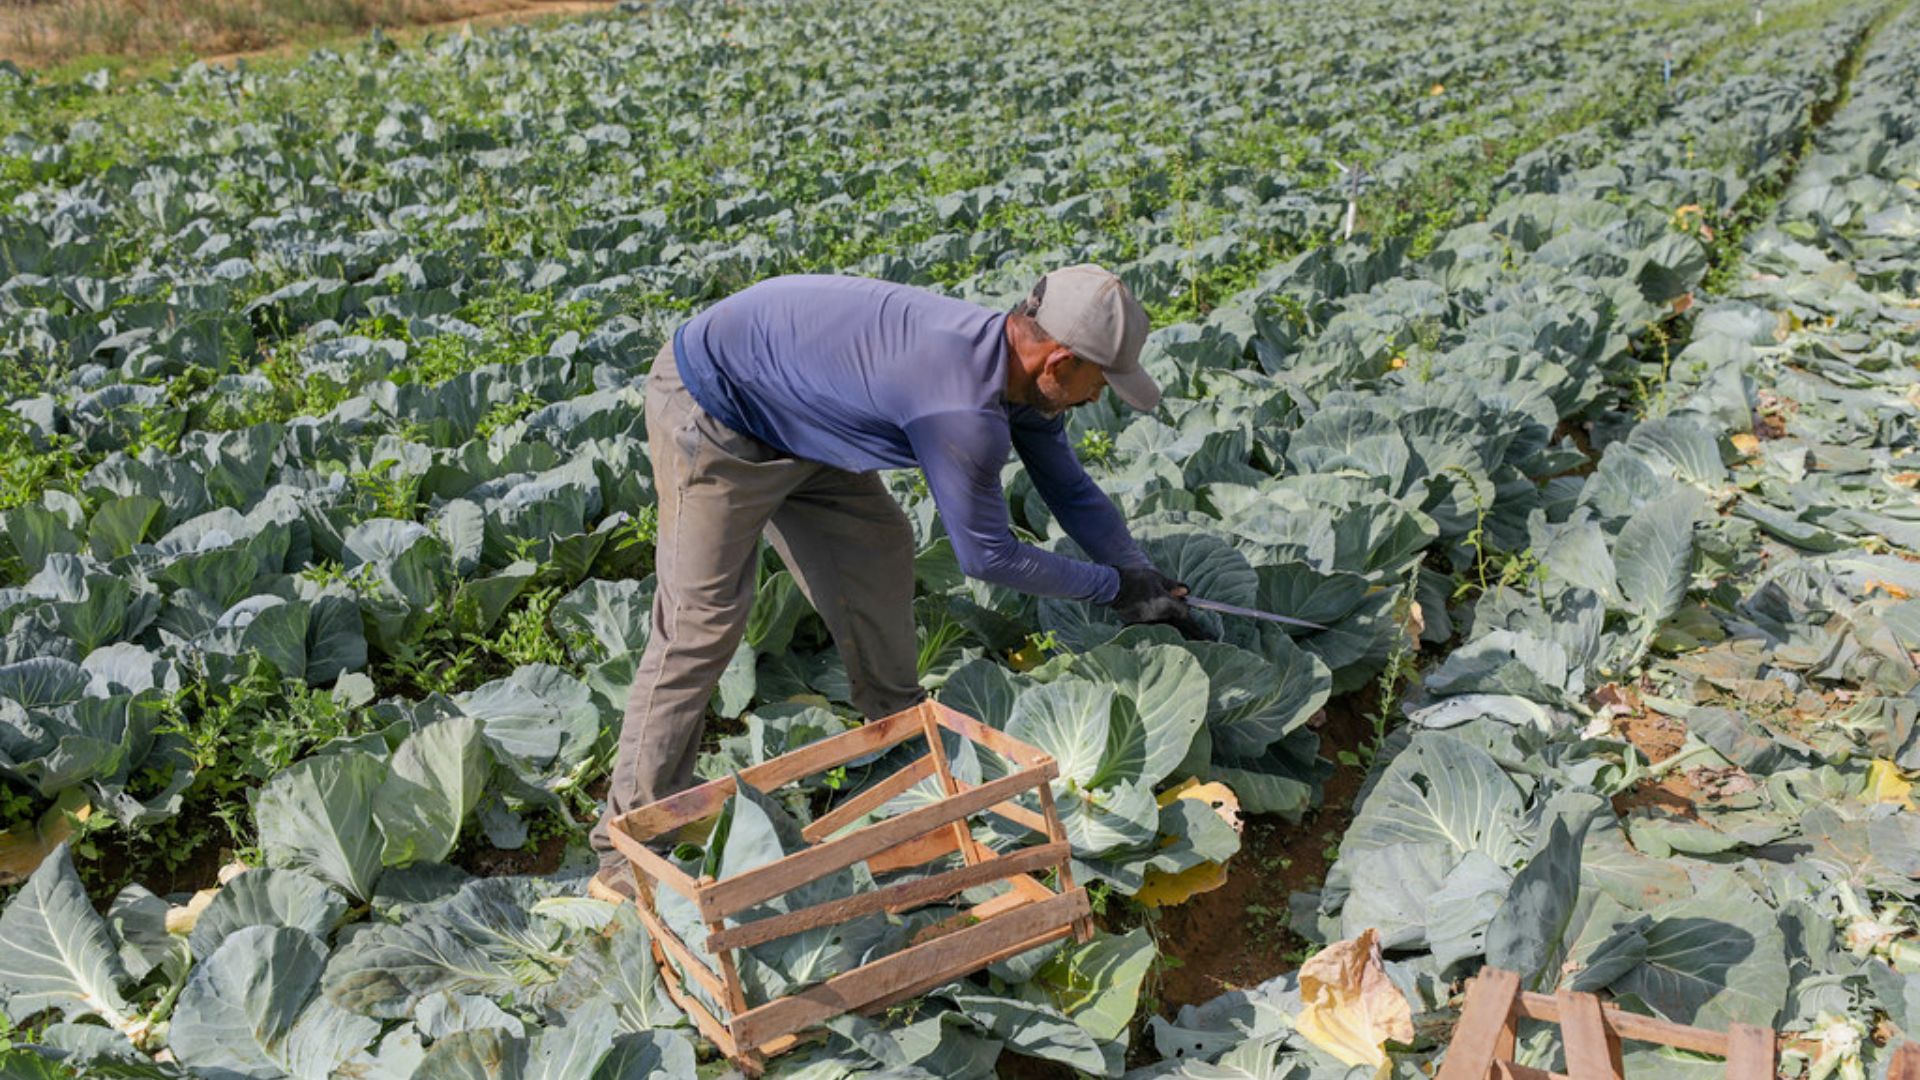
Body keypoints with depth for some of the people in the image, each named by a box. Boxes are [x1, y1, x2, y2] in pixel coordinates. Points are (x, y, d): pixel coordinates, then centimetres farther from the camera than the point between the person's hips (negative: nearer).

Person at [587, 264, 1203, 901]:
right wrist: (1113, 587, -8)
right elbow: (986, 555, -20)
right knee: (702, 620, -10)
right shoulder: (964, 408, -32)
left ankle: (898, 720, 33)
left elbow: (1071, 490, 12)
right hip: (712, 421, -9)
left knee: (878, 545, 13)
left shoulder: (1015, 368, -3)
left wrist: (1145, 577, 8)